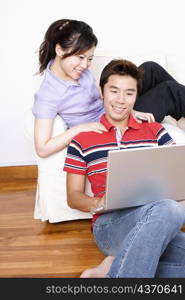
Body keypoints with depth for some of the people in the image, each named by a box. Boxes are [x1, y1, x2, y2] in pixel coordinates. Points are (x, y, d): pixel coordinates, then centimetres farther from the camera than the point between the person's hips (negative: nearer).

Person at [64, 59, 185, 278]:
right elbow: (73, 196, 12)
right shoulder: (82, 141, 12)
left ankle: (111, 268, -19)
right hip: (109, 224, -4)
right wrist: (97, 203, -12)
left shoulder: (155, 131, 19)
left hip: (158, 226, 4)